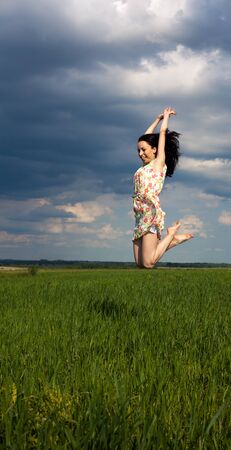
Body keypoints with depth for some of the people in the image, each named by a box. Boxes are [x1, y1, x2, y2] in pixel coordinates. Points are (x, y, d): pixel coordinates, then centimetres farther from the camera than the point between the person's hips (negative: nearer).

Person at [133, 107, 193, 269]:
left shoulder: (159, 162, 4)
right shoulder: (145, 166, 22)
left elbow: (163, 132, 10)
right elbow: (146, 137, 31)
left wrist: (166, 117, 25)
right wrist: (158, 119, 36)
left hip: (152, 213, -8)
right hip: (140, 216, 8)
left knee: (148, 263, -15)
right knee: (140, 263, 1)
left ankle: (172, 235, 6)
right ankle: (172, 239, 15)